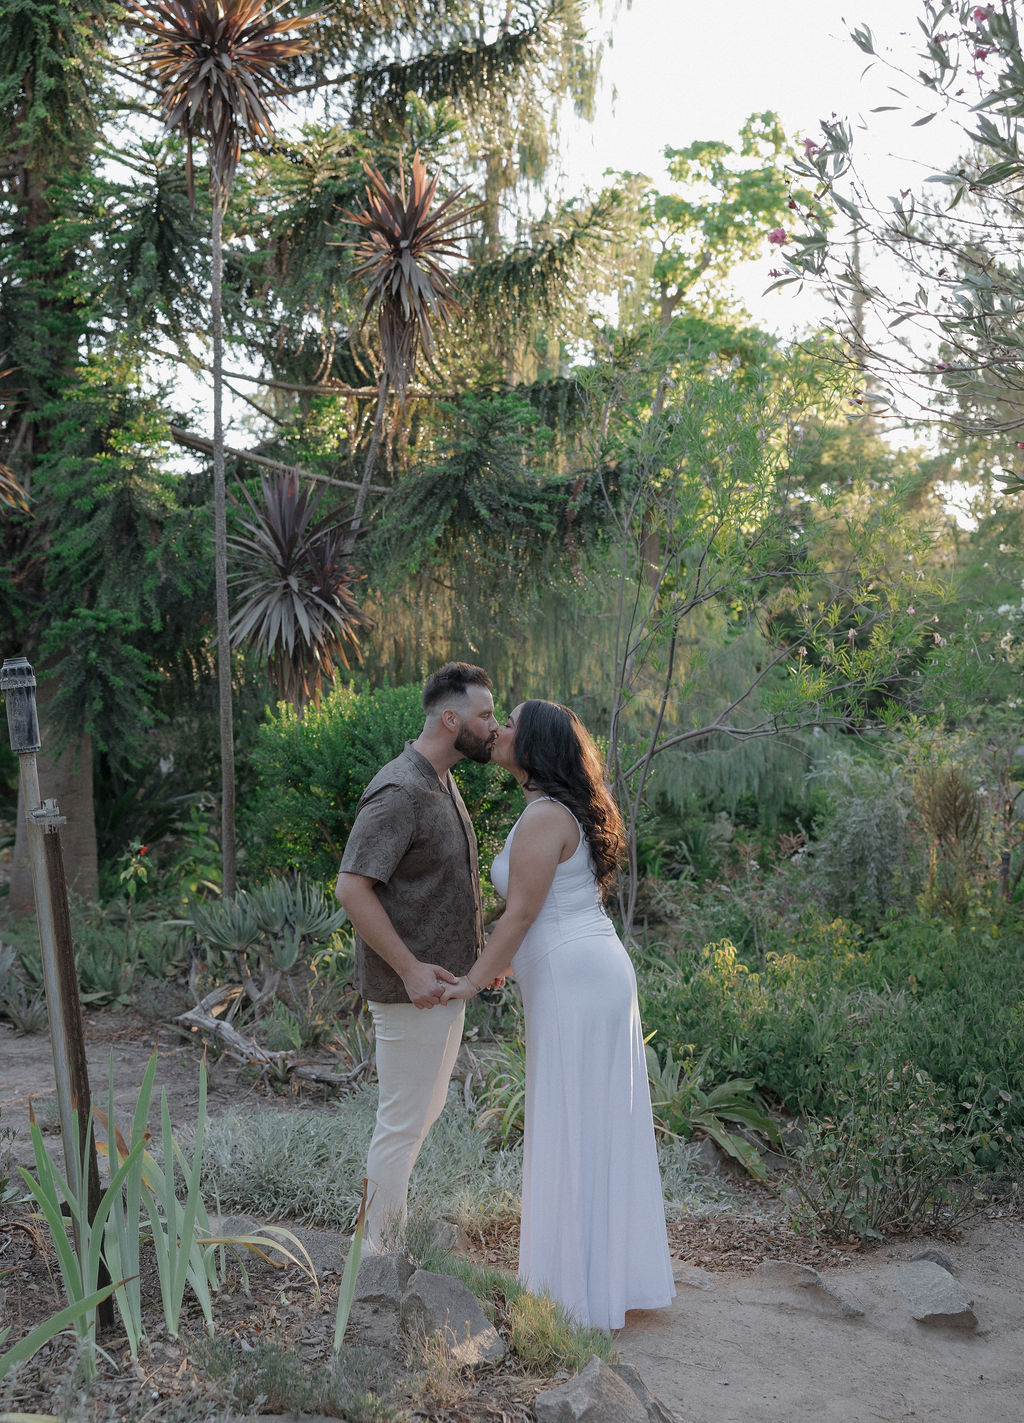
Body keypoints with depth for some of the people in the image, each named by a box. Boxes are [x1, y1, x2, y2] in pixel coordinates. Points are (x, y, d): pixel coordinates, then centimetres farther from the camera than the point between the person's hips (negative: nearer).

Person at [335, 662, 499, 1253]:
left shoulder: (443, 784, 11)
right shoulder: (399, 791, -21)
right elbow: (353, 887, -25)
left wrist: (482, 953, 15)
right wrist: (410, 969, -25)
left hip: (446, 981, 10)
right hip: (413, 988, -10)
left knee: (426, 1109, 20)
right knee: (403, 1121, 1)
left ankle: (395, 1234, 36)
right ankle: (379, 1255, 15)